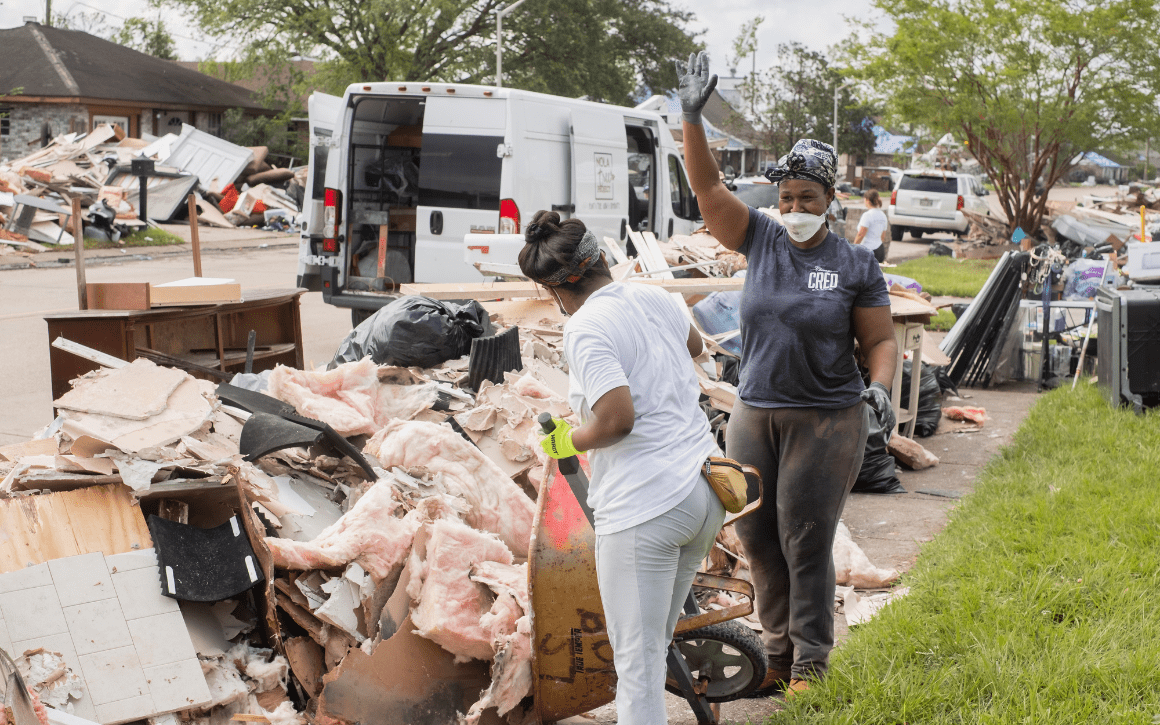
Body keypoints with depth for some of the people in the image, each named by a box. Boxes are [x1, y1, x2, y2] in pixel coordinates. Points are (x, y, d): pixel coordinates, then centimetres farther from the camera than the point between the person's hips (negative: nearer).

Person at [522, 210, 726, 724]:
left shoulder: (585, 330, -15)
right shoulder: (654, 298, 9)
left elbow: (619, 418, -25)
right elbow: (693, 345, 31)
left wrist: (570, 441, -6)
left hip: (644, 508, -8)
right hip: (706, 494, 8)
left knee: (637, 659, 1)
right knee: (656, 639, 22)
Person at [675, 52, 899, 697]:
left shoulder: (856, 265, -2)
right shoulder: (761, 240, 3)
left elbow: (881, 339, 1)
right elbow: (708, 187, -3)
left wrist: (880, 387, -18)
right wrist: (693, 117, -14)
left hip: (826, 420, -4)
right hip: (754, 414, 4)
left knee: (806, 543, -2)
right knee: (756, 536, 9)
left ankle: (810, 666, 12)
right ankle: (779, 651, 26)